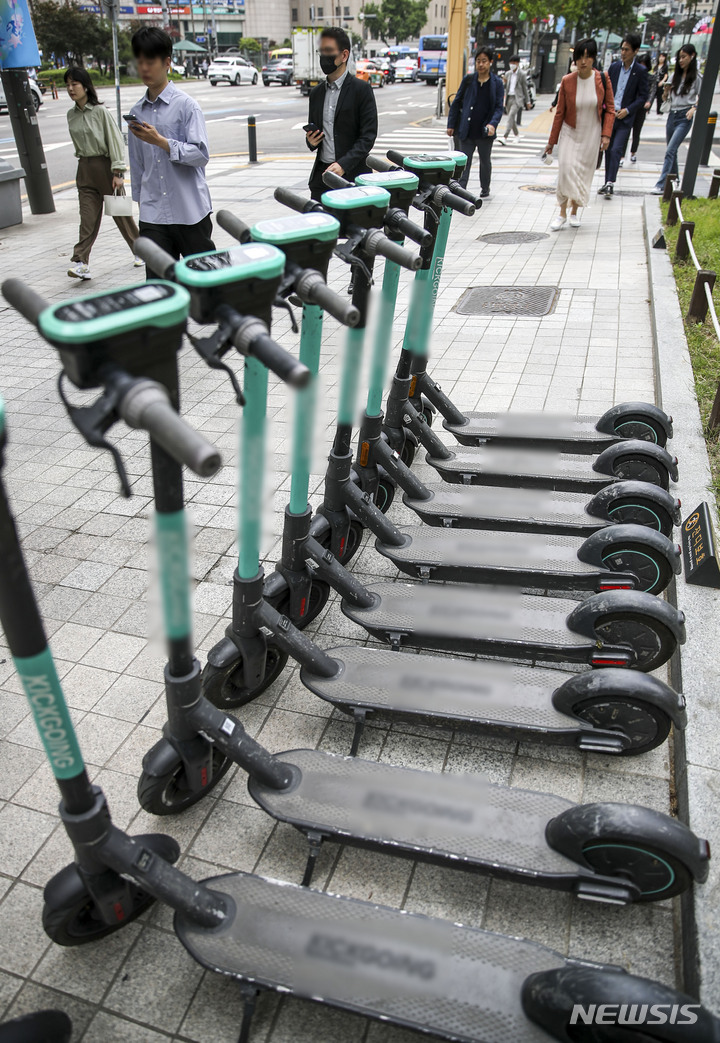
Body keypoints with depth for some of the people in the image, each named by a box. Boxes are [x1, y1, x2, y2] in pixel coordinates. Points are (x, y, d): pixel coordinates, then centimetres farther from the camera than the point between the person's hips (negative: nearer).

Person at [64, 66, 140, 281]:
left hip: (105, 165, -5)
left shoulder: (100, 111, -9)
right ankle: (80, 261, -11)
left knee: (120, 213, 6)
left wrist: (118, 172, -15)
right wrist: (84, 161, 16)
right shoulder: (71, 115, 8)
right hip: (85, 168, 5)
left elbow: (115, 140, -10)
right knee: (88, 217, -4)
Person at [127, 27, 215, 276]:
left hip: (190, 211, -4)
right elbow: (137, 163, 19)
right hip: (153, 216, 4)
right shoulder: (137, 112, 13)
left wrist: (161, 141, -19)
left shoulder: (186, 105, -3)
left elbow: (201, 154, -13)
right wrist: (140, 201, 18)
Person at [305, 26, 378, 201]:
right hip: (321, 174, 5)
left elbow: (368, 136, -8)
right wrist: (311, 142, 0)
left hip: (352, 175, -5)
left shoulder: (361, 89, 0)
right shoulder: (316, 93, 18)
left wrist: (343, 164, -20)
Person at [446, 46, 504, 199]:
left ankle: (485, 189, 34)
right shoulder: (468, 79, 2)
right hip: (466, 131, 0)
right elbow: (457, 102, 7)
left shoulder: (497, 83, -1)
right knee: (464, 162, -4)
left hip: (485, 132, 0)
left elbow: (499, 107, -4)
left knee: (485, 161, 16)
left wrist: (493, 124, -22)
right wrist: (451, 125, 4)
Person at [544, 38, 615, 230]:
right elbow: (560, 112, 0)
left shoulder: (602, 79, -7)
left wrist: (606, 134, -10)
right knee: (566, 169, -17)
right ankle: (562, 213, -8)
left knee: (584, 172, 5)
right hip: (570, 133, -1)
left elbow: (610, 108, 0)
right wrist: (552, 141, 3)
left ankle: (575, 211, 21)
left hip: (591, 135, 1)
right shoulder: (567, 81, -8)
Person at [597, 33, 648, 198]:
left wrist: (627, 110, -14)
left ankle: (610, 184, -18)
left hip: (625, 118, -4)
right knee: (608, 150, 9)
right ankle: (607, 184, 18)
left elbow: (643, 97, -2)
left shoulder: (641, 71, -3)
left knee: (616, 150, -16)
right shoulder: (614, 67, 8)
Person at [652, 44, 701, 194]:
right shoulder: (675, 75, 12)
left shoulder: (697, 77, -1)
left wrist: (694, 108, -16)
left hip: (684, 117, -6)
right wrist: (666, 91, -5)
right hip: (672, 115, 6)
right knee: (672, 151, 12)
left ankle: (661, 185, -22)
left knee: (670, 151, -17)